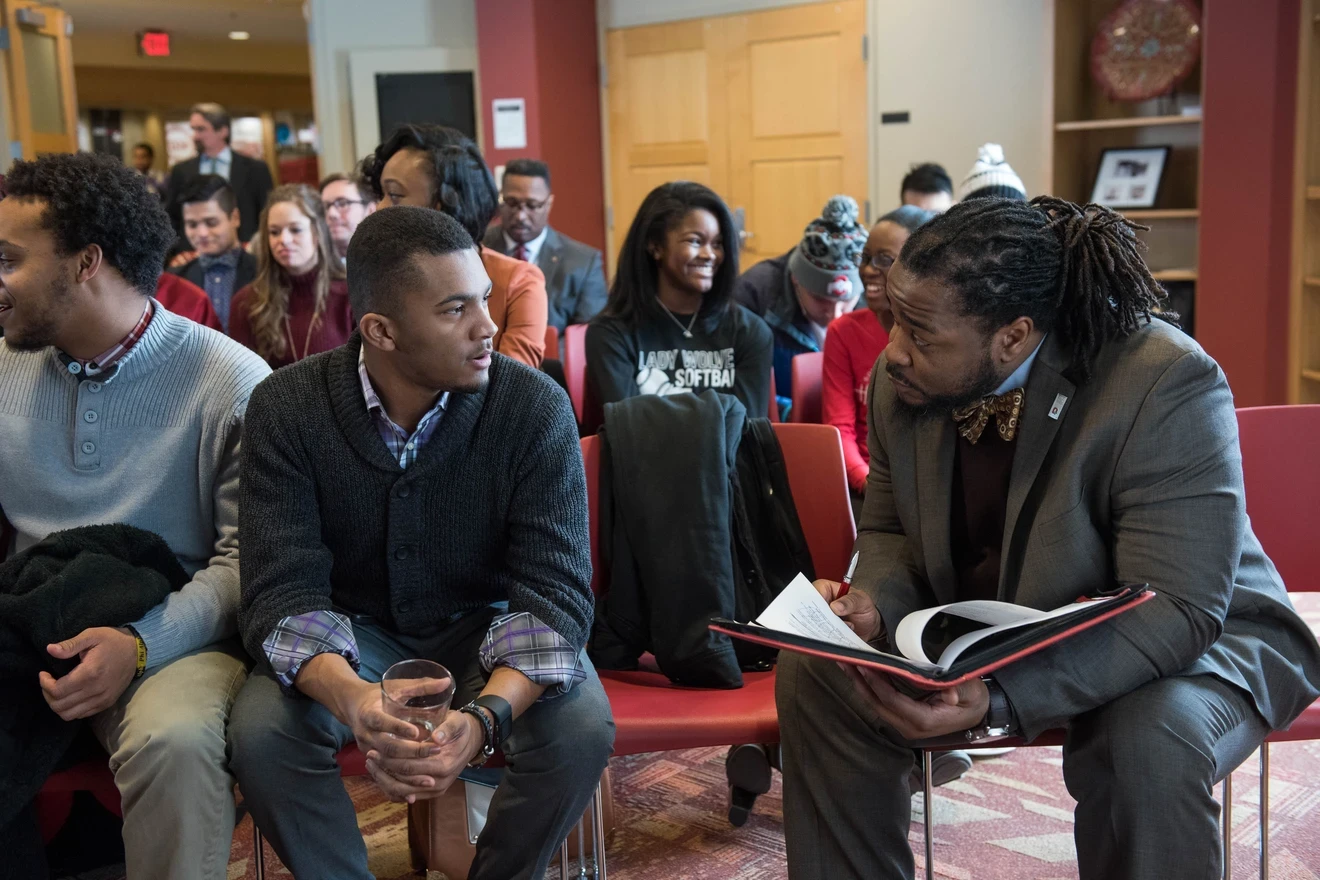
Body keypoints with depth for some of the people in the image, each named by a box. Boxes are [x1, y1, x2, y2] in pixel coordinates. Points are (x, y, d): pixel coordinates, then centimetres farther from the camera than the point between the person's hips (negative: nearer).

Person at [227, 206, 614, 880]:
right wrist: (353, 699, -44)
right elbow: (284, 590, -21)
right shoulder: (286, 409, -16)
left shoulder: (536, 408, -19)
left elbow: (555, 590, -22)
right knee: (260, 731, -27)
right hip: (352, 634, 1)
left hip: (487, 625, 0)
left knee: (580, 728, -27)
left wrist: (486, 715, -42)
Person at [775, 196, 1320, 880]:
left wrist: (1001, 699, -45)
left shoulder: (1166, 387, -29)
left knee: (1150, 744, -37)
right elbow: (889, 532, 5)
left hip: (1190, 637, -4)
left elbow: (1171, 611, -32)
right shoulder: (898, 382, -10)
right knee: (811, 672, -13)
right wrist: (873, 602, -20)